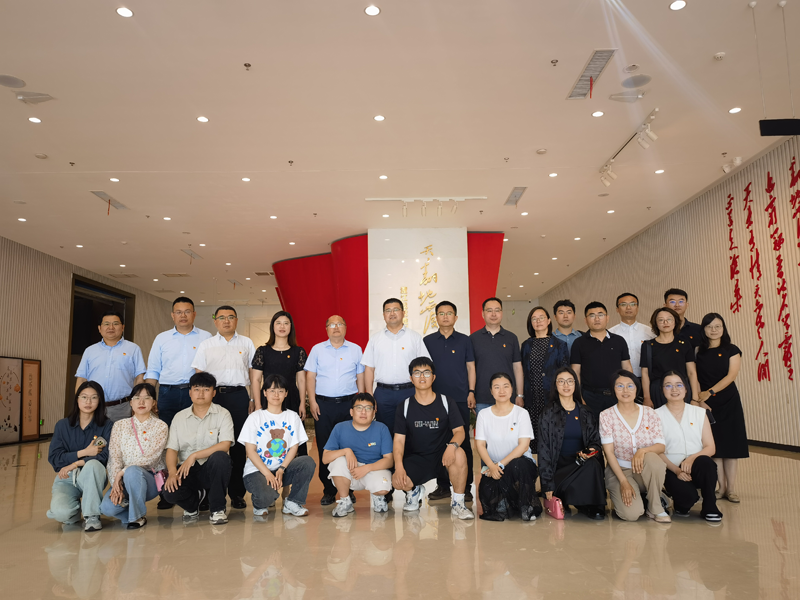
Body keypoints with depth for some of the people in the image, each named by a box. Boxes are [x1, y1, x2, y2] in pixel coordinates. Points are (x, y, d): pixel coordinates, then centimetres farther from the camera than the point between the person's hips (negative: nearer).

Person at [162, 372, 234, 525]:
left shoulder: (222, 414, 0)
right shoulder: (180, 417, 10)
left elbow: (225, 445, -14)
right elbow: (171, 449, 3)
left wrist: (193, 456, -19)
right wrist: (172, 472, -17)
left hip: (212, 469, -2)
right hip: (187, 471, 2)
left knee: (220, 457, -36)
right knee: (170, 492, -29)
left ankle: (217, 509, -13)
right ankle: (196, 498, 10)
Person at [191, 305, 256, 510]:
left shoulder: (246, 343, 14)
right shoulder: (206, 345, 14)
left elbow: (254, 373, 12)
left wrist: (254, 399, 4)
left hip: (239, 396, 0)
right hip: (214, 395, 0)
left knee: (239, 444, -1)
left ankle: (237, 493, 8)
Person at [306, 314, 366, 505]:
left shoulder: (356, 350, 9)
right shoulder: (317, 350, 8)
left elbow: (360, 377, 11)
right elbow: (310, 377, 6)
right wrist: (312, 401, -4)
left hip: (348, 403, 0)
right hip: (323, 404, 0)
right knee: (324, 449, 2)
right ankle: (328, 491, 11)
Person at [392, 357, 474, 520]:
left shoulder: (446, 403, 2)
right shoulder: (404, 407, 2)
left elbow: (459, 431, -3)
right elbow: (399, 439, -1)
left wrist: (452, 445, -27)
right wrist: (398, 465, -19)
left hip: (442, 455, -1)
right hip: (415, 459, 1)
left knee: (459, 455, -34)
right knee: (397, 481, -27)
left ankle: (457, 503, -13)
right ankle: (415, 490, 13)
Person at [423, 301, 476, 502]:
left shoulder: (464, 340, 7)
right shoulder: (427, 341, 8)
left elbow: (470, 367, 7)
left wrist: (471, 392, -1)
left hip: (460, 398, -1)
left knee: (463, 442, -1)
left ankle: (465, 487, 6)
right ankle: (443, 485, 13)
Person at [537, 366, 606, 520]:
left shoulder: (585, 413, 13)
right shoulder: (549, 414, 3)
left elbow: (596, 441, 17)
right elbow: (544, 449, -2)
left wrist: (592, 450, -10)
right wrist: (548, 486, -9)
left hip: (582, 464, 4)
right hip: (559, 466, -3)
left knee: (593, 464, -32)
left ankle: (594, 507, -14)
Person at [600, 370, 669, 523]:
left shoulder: (649, 413, 1)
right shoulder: (606, 415, -5)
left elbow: (661, 446, -4)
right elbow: (609, 452, -9)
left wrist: (643, 450, -26)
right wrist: (624, 482, -18)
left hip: (646, 471, 3)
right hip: (619, 470, -2)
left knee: (651, 458, -34)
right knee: (631, 514, -28)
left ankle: (655, 508, -12)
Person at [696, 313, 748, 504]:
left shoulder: (731, 350, 2)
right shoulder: (699, 352, 5)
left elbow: (731, 375, -9)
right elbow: (695, 379, 0)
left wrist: (709, 392, -17)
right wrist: (699, 399, -13)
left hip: (728, 402, -1)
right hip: (706, 404, 1)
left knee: (729, 444, 0)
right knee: (713, 445, 2)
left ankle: (731, 488, 5)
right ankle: (721, 487, 10)